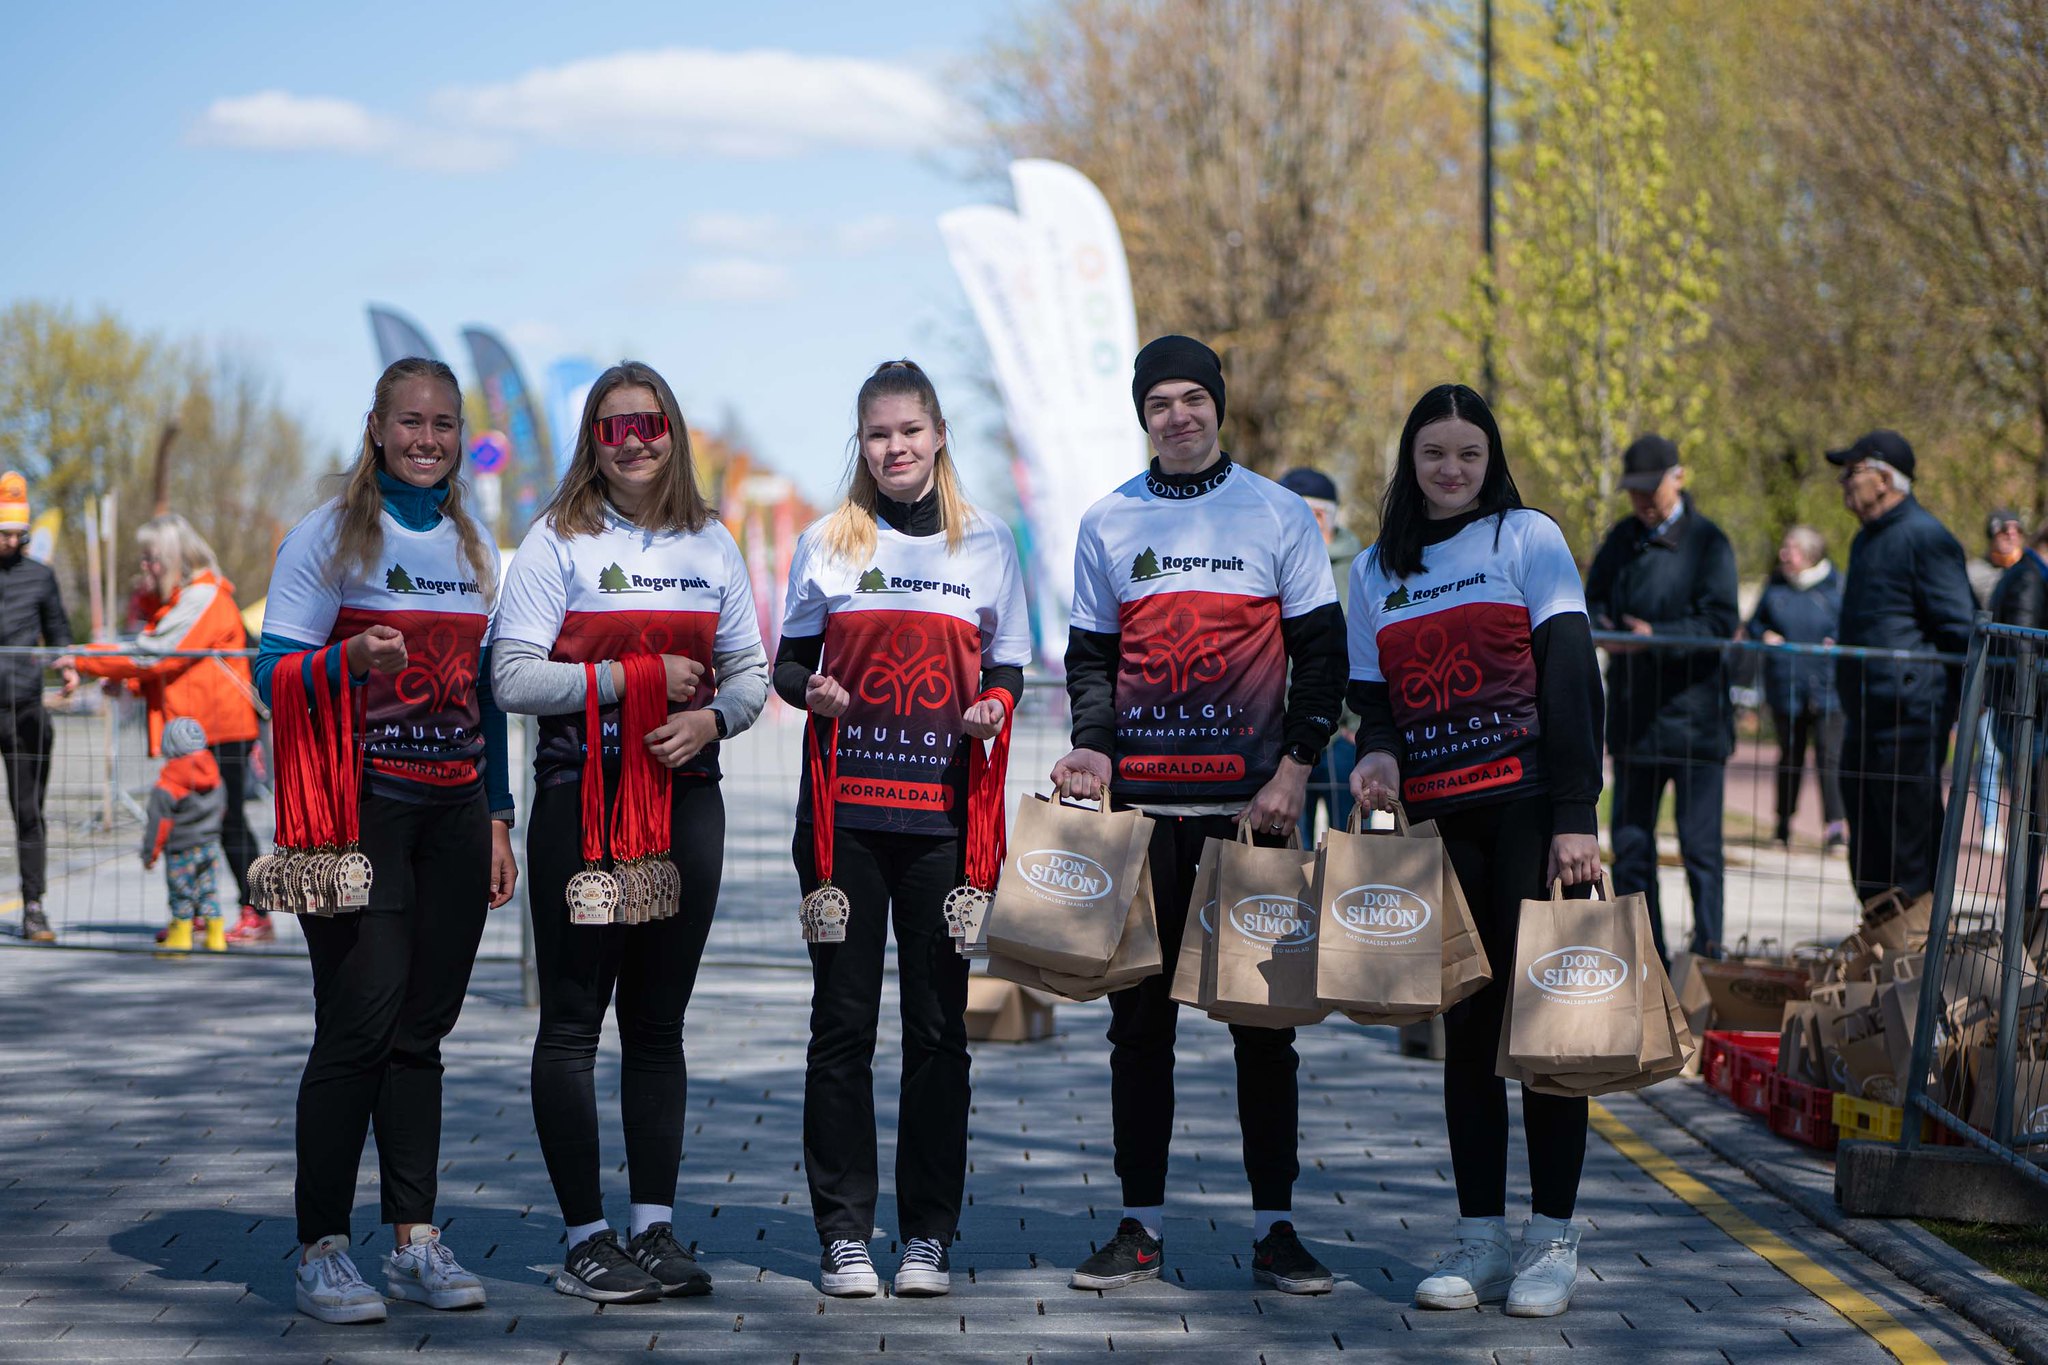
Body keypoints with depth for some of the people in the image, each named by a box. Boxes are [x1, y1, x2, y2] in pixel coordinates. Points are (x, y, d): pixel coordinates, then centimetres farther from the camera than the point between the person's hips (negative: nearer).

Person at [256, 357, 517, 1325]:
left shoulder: (472, 547, 16)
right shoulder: (328, 535, -1)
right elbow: (272, 673, -5)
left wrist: (496, 817, 16)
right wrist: (350, 659, -24)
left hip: (453, 810, 5)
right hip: (360, 807, -5)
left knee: (421, 1030, 6)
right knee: (357, 1027, -10)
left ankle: (416, 1242, 10)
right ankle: (320, 1251, -3)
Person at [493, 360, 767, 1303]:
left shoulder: (710, 545, 11)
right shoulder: (558, 542, -2)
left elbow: (750, 671, 12)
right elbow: (513, 678, -10)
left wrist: (710, 717, -9)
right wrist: (633, 676, -15)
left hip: (686, 796, 4)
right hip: (582, 800, -4)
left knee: (659, 1021, 8)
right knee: (573, 1022, -2)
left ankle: (655, 1226, 13)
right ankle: (585, 1237, 3)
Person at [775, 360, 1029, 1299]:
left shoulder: (987, 545, 10)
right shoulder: (825, 544, 9)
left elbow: (1008, 669, 14)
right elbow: (788, 660, 12)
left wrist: (993, 709, -7)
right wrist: (810, 690, -10)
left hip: (943, 809, 0)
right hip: (844, 807, 0)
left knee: (938, 1024, 1)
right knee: (843, 1020, 0)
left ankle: (930, 1234, 9)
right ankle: (843, 1232, 6)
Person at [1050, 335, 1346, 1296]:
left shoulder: (1278, 515, 3)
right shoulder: (1109, 523, 9)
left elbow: (1321, 650, 3)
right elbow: (1091, 655, 13)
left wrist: (1294, 767, -6)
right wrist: (1093, 748, -4)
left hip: (1251, 802, -2)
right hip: (1141, 802, 2)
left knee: (1263, 1016, 1)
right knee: (1140, 1015, 3)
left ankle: (1275, 1227, 7)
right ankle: (1140, 1227, 10)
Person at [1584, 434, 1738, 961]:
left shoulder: (1707, 542, -5)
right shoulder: (1622, 540, 13)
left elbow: (1721, 622, -13)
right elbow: (1592, 599, 14)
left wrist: (1655, 637, -24)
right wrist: (1599, 626, -10)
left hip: (1693, 715, -6)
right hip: (1633, 716, 6)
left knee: (1699, 848, -3)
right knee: (1630, 845, 9)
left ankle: (1706, 952, 3)